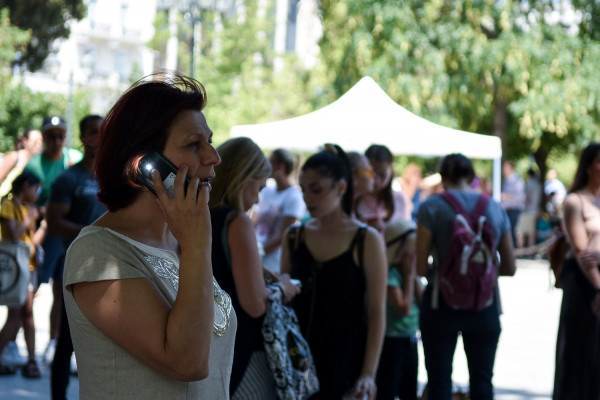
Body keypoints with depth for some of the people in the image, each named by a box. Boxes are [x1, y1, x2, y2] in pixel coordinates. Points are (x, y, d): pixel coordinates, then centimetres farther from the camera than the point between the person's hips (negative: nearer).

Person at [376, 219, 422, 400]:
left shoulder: (413, 273, 8)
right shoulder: (390, 274, -16)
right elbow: (404, 307, -24)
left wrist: (414, 277, -5)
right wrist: (409, 275, -15)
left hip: (410, 342, 8)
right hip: (392, 342, -8)